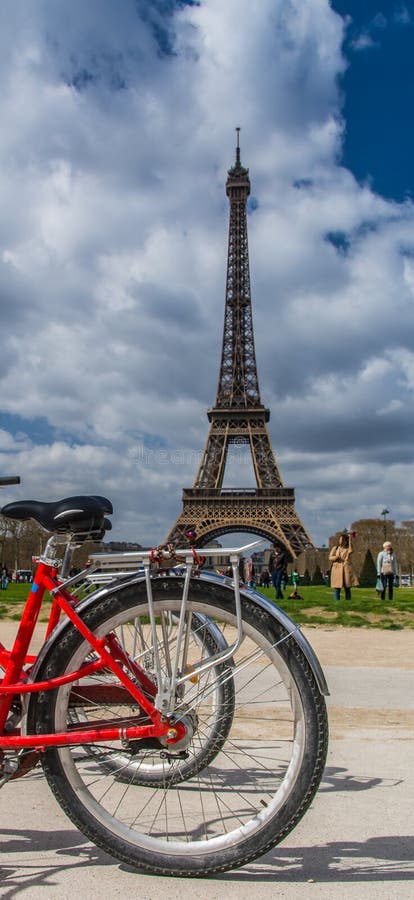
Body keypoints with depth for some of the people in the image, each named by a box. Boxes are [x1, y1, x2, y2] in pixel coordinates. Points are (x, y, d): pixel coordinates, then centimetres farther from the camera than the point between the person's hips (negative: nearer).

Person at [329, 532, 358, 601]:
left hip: (346, 569, 0)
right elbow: (330, 558, 9)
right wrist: (336, 557, -12)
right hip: (337, 569, 0)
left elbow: (351, 551, -13)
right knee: (337, 589, -5)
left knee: (347, 588, -1)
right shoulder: (335, 548, 15)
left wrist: (350, 539, -12)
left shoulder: (348, 548, 11)